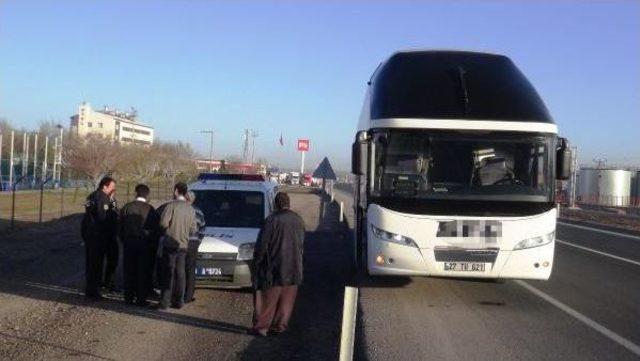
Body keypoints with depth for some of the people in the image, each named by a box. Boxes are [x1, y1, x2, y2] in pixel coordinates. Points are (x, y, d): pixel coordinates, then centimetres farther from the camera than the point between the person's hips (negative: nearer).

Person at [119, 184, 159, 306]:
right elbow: (155, 229, -1)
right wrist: (153, 243, 11)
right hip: (145, 244, -2)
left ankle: (128, 297, 14)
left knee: (129, 271, 10)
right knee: (143, 272, 3)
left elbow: (121, 227, 4)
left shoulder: (126, 207, 1)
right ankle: (141, 299, 3)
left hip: (129, 242, 2)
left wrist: (124, 241, 13)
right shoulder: (150, 209, -5)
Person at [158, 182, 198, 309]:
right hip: (183, 245, 5)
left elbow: (163, 223, -16)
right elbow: (193, 229, 7)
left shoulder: (171, 206, -10)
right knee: (180, 273, 10)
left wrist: (169, 227, 5)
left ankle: (165, 302, -2)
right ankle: (178, 301, 13)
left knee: (168, 274, -2)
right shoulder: (191, 209, 6)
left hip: (170, 245, -5)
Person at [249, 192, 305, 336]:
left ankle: (261, 326, 7)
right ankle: (280, 325, 17)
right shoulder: (298, 220, 2)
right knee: (286, 298, 13)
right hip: (293, 267, 4)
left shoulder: (272, 220, -14)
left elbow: (262, 243, -12)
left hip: (274, 265, -4)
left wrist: (256, 261, -1)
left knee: (267, 297, 4)